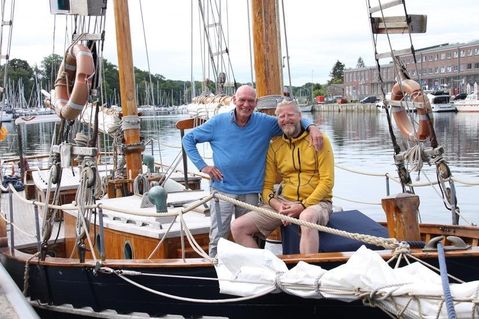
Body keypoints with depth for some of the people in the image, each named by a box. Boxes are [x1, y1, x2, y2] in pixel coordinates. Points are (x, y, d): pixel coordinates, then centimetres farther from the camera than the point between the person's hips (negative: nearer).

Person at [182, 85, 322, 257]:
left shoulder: (265, 123, 0)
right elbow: (188, 139, 8)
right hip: (222, 189, -1)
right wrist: (202, 165, -3)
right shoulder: (218, 122, -1)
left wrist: (311, 126, -16)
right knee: (218, 239, -1)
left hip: (250, 192, 2)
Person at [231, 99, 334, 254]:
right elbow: (266, 186, 8)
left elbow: (327, 181, -7)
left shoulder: (319, 140, -2)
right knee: (238, 227, -10)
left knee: (307, 217, -43)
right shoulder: (274, 147, 9)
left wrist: (303, 206, -17)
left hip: (316, 201, -4)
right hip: (284, 202, 5)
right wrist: (278, 206, -13)